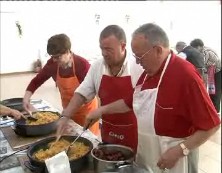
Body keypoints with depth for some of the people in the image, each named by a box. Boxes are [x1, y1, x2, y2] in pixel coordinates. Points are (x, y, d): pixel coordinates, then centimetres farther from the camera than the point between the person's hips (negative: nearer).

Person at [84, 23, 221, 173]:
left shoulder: (186, 75, -24)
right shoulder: (148, 73, 3)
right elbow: (130, 102, 16)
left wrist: (179, 150, -24)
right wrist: (102, 110, 8)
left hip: (171, 160, -7)